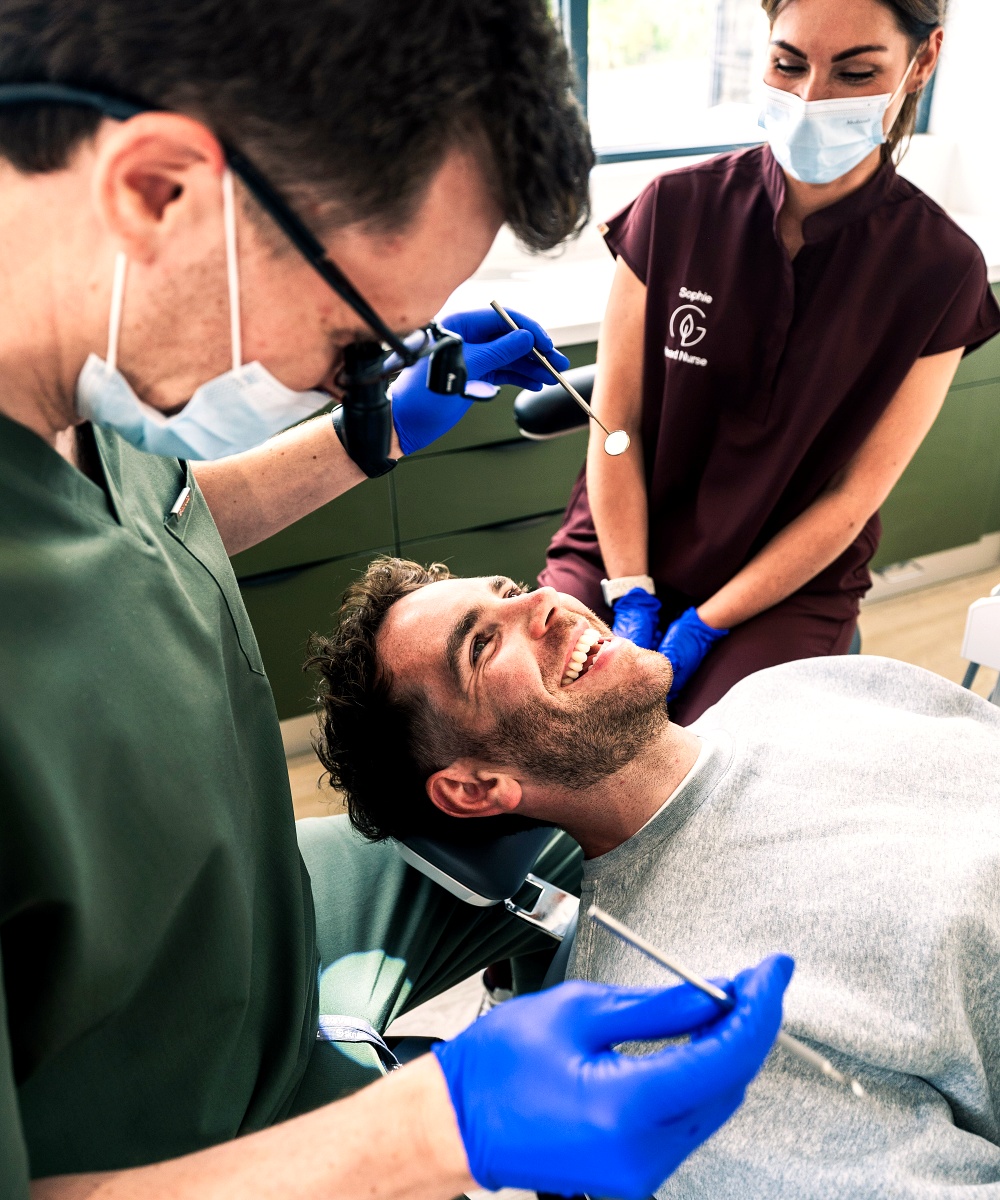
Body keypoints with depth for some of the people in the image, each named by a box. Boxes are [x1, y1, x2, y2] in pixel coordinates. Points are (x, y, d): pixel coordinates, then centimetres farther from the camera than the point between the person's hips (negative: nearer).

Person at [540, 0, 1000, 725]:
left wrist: (701, 628, -13)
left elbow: (853, 497, -7)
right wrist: (630, 600, -13)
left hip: (792, 584, 0)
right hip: (624, 551, 1)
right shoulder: (677, 209, -4)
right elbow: (616, 423, -4)